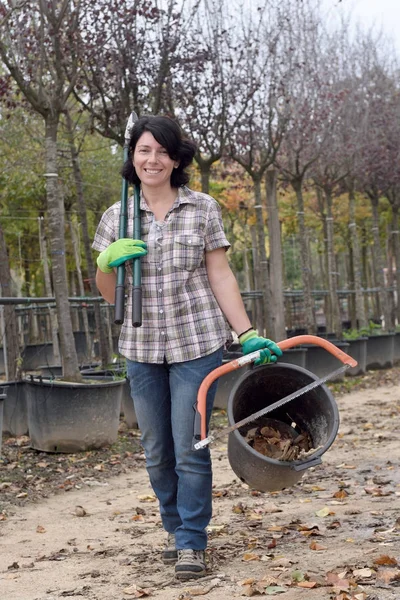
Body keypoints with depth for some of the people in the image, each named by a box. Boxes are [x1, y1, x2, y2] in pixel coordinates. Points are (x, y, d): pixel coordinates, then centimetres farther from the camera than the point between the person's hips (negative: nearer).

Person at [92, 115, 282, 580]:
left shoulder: (203, 209, 0)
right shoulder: (116, 217, 6)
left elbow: (220, 277, 2)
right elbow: (108, 293, 11)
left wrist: (247, 334, -4)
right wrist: (107, 260, -10)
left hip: (196, 344, -3)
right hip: (141, 349, 3)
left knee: (189, 449, -4)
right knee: (156, 452, 10)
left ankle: (191, 542, 8)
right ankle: (175, 528, 28)